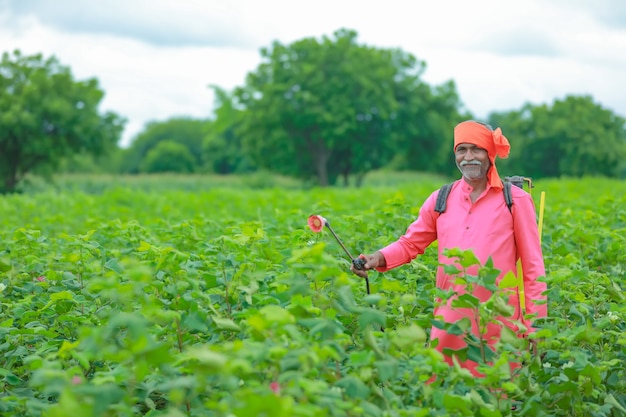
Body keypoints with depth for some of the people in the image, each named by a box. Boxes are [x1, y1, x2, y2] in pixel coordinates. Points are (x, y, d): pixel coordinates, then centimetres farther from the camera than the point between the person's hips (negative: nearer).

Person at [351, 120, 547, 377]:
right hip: (450, 320, 3)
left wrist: (535, 325, -2)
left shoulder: (515, 200, 2)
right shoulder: (441, 199, 10)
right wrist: (380, 258, -8)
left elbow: (532, 266, 2)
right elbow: (410, 243, 13)